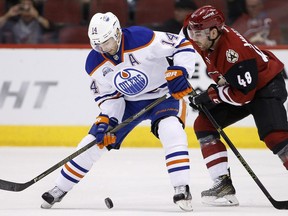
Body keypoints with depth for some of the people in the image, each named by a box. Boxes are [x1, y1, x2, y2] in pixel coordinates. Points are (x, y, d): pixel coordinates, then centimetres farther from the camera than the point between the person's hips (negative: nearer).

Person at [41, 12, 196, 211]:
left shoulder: (143, 39, -29)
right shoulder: (95, 64, -12)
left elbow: (184, 45, -24)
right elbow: (108, 95, -3)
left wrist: (179, 72, -35)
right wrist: (105, 120, -19)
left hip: (163, 95, -4)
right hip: (127, 102, 4)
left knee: (171, 131, -34)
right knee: (94, 142, -1)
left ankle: (182, 190, -28)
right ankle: (60, 189, 15)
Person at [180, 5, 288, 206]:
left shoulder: (234, 50, -34)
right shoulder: (207, 40, -10)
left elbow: (243, 95, -31)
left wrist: (211, 95, -23)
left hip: (267, 85, -9)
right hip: (237, 84, 9)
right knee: (204, 125, 3)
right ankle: (224, 185, 1)